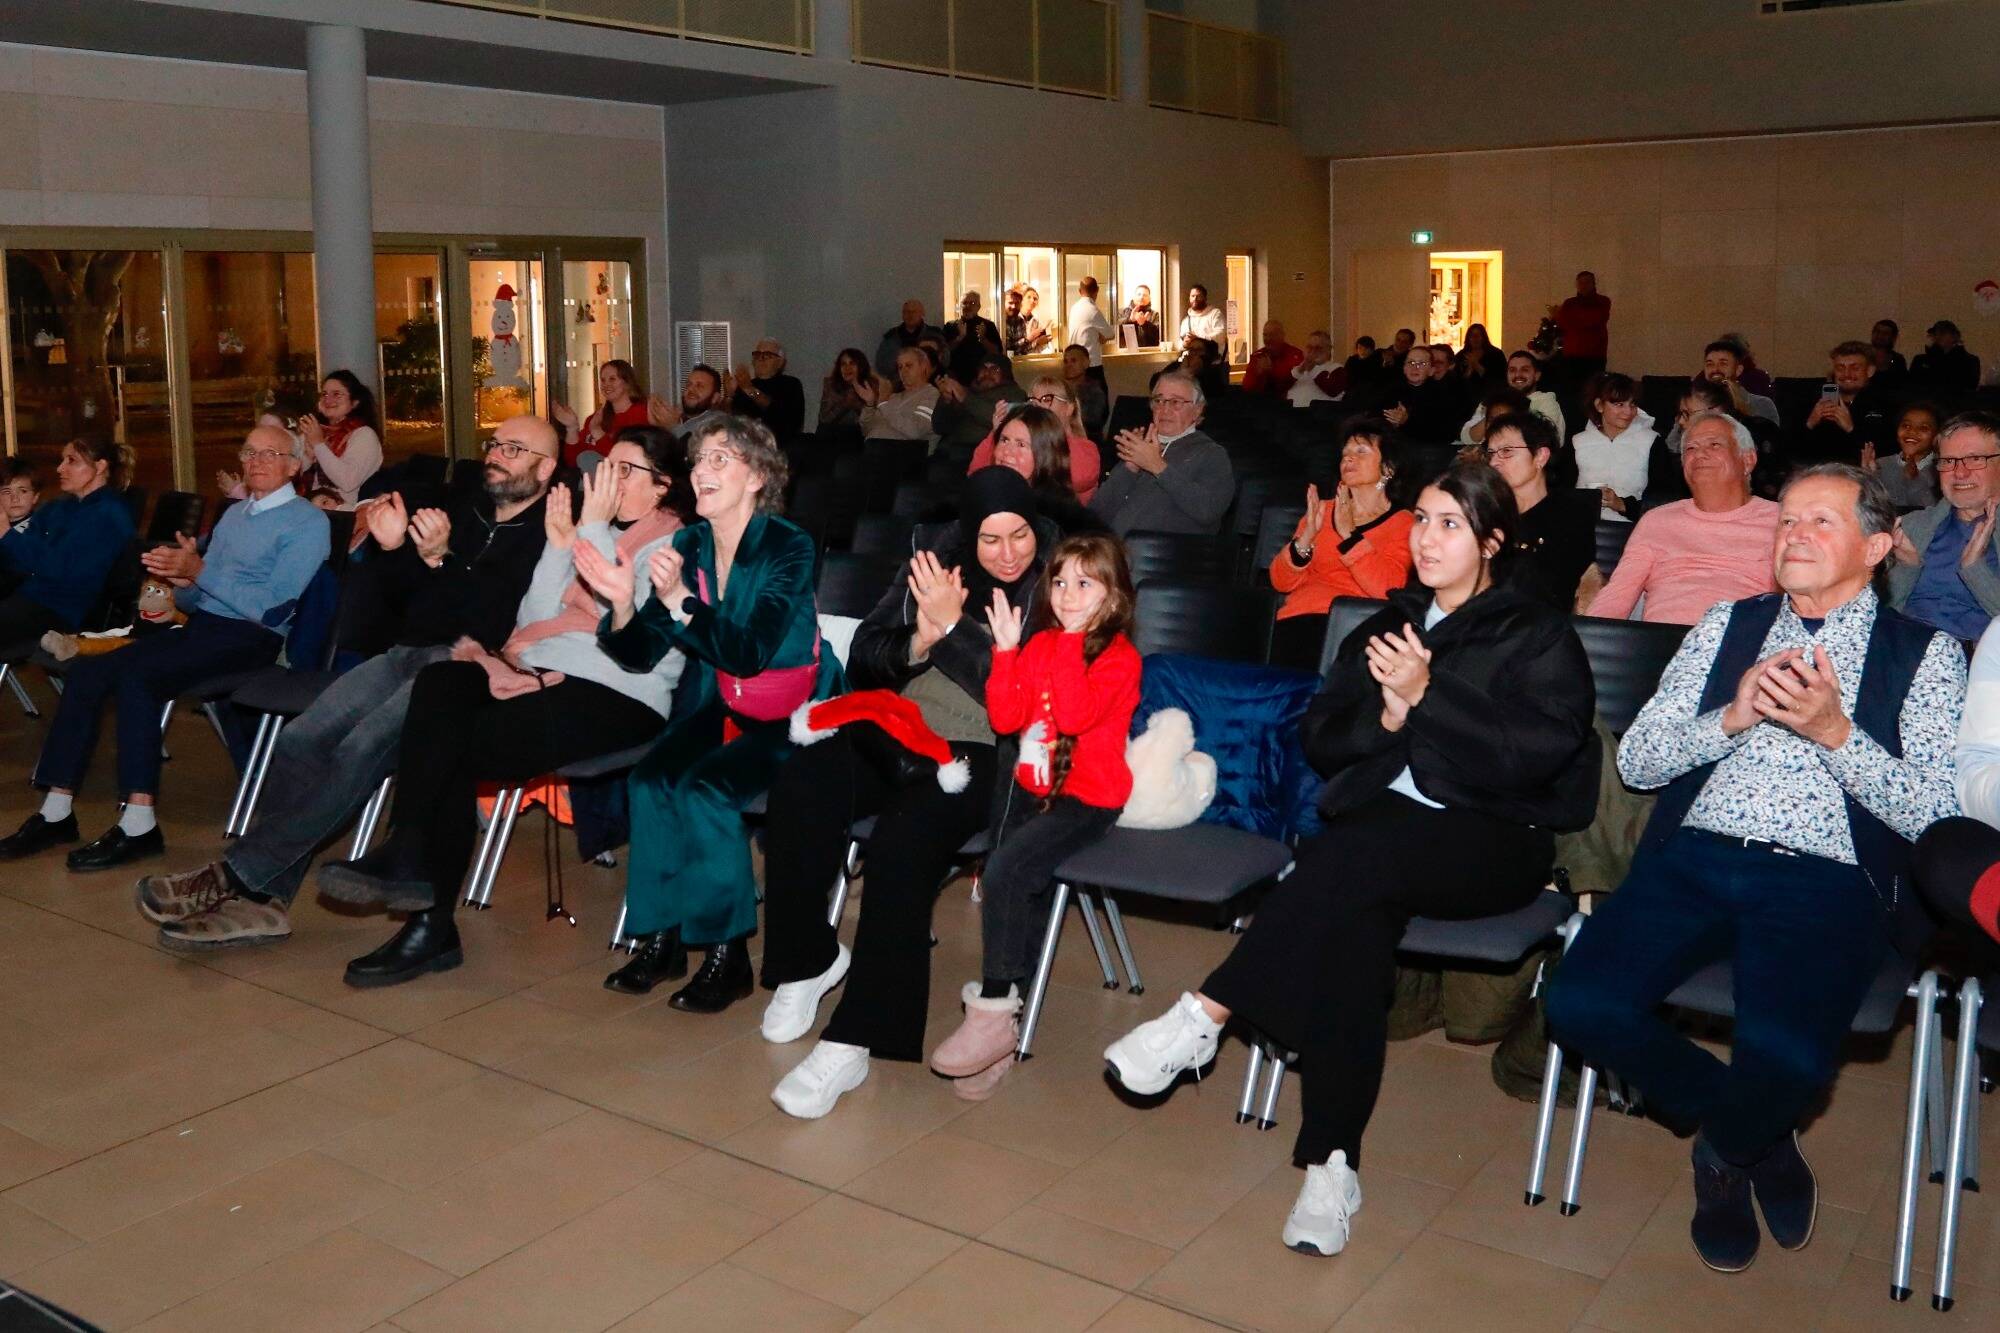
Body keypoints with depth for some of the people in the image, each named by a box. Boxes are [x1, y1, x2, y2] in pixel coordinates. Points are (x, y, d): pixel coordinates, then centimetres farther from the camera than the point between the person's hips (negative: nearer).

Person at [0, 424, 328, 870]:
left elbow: (270, 608, -15)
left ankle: (138, 826, -26)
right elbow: (195, 600, 20)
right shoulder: (233, 514, 22)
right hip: (200, 626, 8)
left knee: (136, 676, -29)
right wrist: (182, 580, -4)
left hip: (249, 639, -8)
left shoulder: (307, 523, -4)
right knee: (88, 671, -11)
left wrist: (199, 571, -14)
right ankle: (56, 812, -9)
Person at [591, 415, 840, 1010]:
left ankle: (728, 955, -13)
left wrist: (679, 599, -36)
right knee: (650, 780, -21)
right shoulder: (688, 545, 2)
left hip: (789, 714, -5)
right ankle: (660, 939, -7)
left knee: (706, 787, -27)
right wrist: (622, 603, -22)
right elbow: (641, 653, -1)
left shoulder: (789, 547, -14)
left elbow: (748, 654, -25)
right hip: (714, 704, 5)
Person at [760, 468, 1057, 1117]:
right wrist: (917, 641, -14)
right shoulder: (937, 554, 9)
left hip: (982, 752, -5)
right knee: (801, 783, -24)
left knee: (904, 837, -33)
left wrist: (952, 626, -17)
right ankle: (807, 958, -2)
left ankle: (852, 1041, -30)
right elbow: (863, 660, 7)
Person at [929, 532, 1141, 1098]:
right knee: (1011, 884, -8)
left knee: (1006, 869, -23)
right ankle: (1006, 1005, 1)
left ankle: (994, 1013, -14)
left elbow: (1075, 715, -24)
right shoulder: (1040, 643, 11)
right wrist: (1007, 651, -5)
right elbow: (1006, 717, 4)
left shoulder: (1118, 655, -8)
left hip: (1087, 797, -6)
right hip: (1032, 786, 6)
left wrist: (1070, 644, -20)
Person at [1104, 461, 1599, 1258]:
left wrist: (1427, 697, -16)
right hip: (1376, 826, 3)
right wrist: (1386, 717, -8)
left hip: (1491, 841, -3)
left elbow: (1542, 751, -10)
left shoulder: (1538, 636, 7)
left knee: (1359, 849, -36)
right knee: (1354, 913, -33)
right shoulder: (1387, 626, 21)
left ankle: (1205, 1016, -33)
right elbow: (1319, 739, 12)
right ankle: (1332, 1162, -30)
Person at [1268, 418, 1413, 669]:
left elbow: (1386, 588, -9)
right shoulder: (1322, 510, 21)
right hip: (1299, 620, 2)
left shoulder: (1402, 523, 9)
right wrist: (1307, 536, -4)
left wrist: (1348, 533, -9)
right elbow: (1281, 581, 12)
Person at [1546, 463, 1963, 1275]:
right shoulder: (1728, 624, 19)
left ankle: (1726, 1150, 10)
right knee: (1581, 1005, -22)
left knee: (1785, 1057, -31)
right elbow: (1635, 760, 11)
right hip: (1693, 860, 3)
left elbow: (1934, 814, -1)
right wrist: (1730, 718, -6)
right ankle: (1756, 1138, 8)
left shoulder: (1926, 654, 10)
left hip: (1827, 884, -3)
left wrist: (1834, 731, -13)